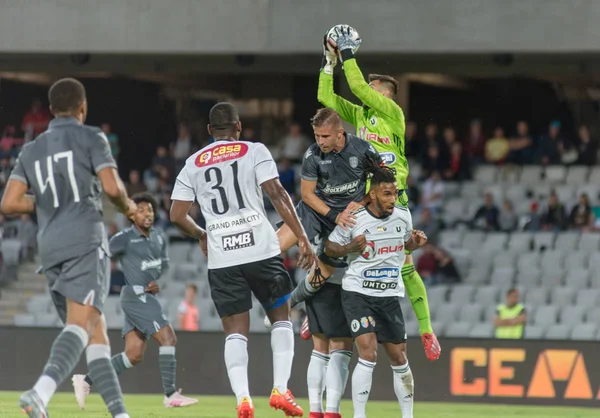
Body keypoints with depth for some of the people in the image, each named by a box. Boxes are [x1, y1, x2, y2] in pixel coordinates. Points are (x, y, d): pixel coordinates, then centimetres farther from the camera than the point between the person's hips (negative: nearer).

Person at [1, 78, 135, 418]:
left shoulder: (31, 150, 19)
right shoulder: (91, 138, 4)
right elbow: (112, 187, -8)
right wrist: (128, 206, 13)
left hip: (50, 249, 6)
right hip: (86, 242, -6)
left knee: (96, 333, 11)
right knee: (81, 323, -19)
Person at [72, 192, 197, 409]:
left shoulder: (160, 237, 10)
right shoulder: (125, 238, -11)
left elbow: (164, 264, 23)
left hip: (148, 298, 8)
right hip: (136, 296, -8)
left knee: (134, 355, 5)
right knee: (168, 338, -14)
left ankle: (85, 381, 12)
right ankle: (171, 395, -10)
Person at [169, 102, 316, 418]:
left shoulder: (193, 164, 12)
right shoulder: (254, 151, 4)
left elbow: (177, 216, 9)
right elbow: (276, 194, -7)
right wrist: (302, 238, -7)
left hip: (221, 259, 2)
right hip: (261, 250, -2)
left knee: (236, 332, 6)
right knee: (281, 318, 14)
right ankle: (280, 389, -1)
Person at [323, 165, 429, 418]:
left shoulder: (403, 216, 1)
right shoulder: (353, 219, -12)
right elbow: (329, 248, -1)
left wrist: (417, 242, -3)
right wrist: (351, 247, -20)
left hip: (389, 296, 4)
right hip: (357, 294, -4)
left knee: (399, 359, 8)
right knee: (368, 353, -19)